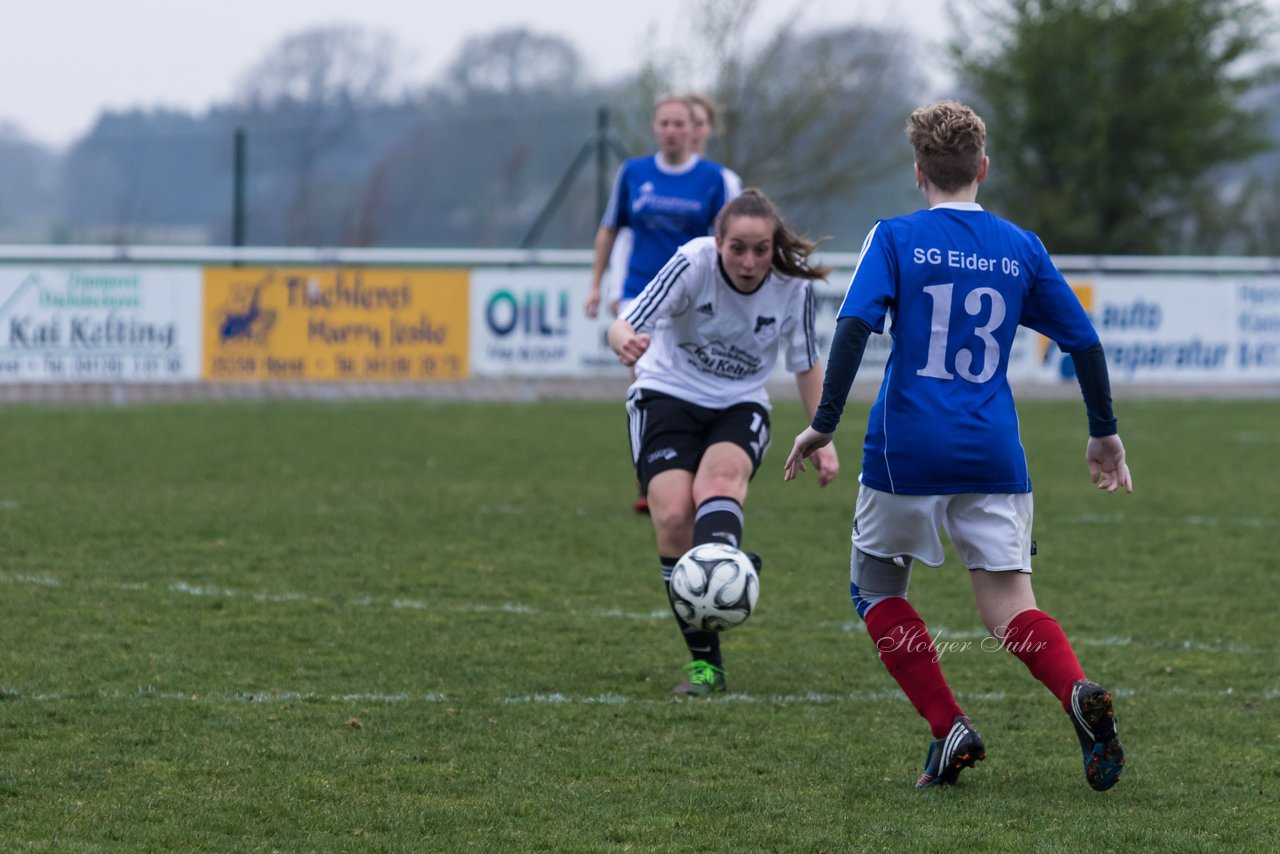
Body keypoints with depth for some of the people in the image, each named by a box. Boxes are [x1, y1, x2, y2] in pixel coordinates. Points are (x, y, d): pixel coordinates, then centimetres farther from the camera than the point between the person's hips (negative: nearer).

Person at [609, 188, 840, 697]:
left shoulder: (793, 287, -13)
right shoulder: (693, 263, -21)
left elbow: (807, 365, 5)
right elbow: (627, 325, -31)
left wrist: (822, 441, 1)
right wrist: (625, 341, -55)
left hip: (740, 407, 1)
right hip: (667, 395, -1)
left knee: (720, 478, -33)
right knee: (673, 517, -22)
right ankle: (704, 663, -12)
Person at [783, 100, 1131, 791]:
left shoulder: (896, 238, 0)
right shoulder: (1020, 249, 9)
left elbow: (854, 326, -13)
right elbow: (1083, 341, 11)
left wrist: (824, 423, -9)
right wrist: (1103, 433, 22)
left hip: (906, 450, -2)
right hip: (994, 454, 2)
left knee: (876, 587, 18)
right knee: (1010, 610, 3)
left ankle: (949, 729, 3)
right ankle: (1080, 695, -28)